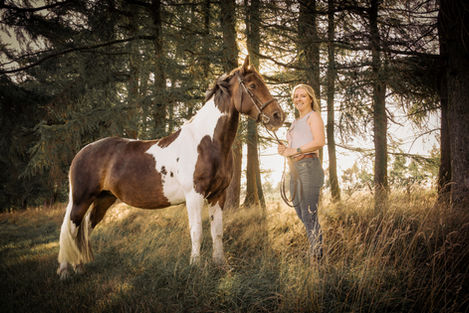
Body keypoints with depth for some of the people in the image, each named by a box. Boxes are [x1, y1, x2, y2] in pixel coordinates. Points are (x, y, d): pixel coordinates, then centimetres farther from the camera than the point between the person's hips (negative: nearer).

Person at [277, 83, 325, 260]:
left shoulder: (313, 116, 2)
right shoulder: (296, 122, 27)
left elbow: (320, 141, -14)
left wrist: (294, 150, -14)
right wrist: (284, 150, 9)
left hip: (309, 166, -9)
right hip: (294, 170, 9)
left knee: (309, 215, -12)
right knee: (300, 214, 8)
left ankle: (317, 256, -10)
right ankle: (314, 252, 13)